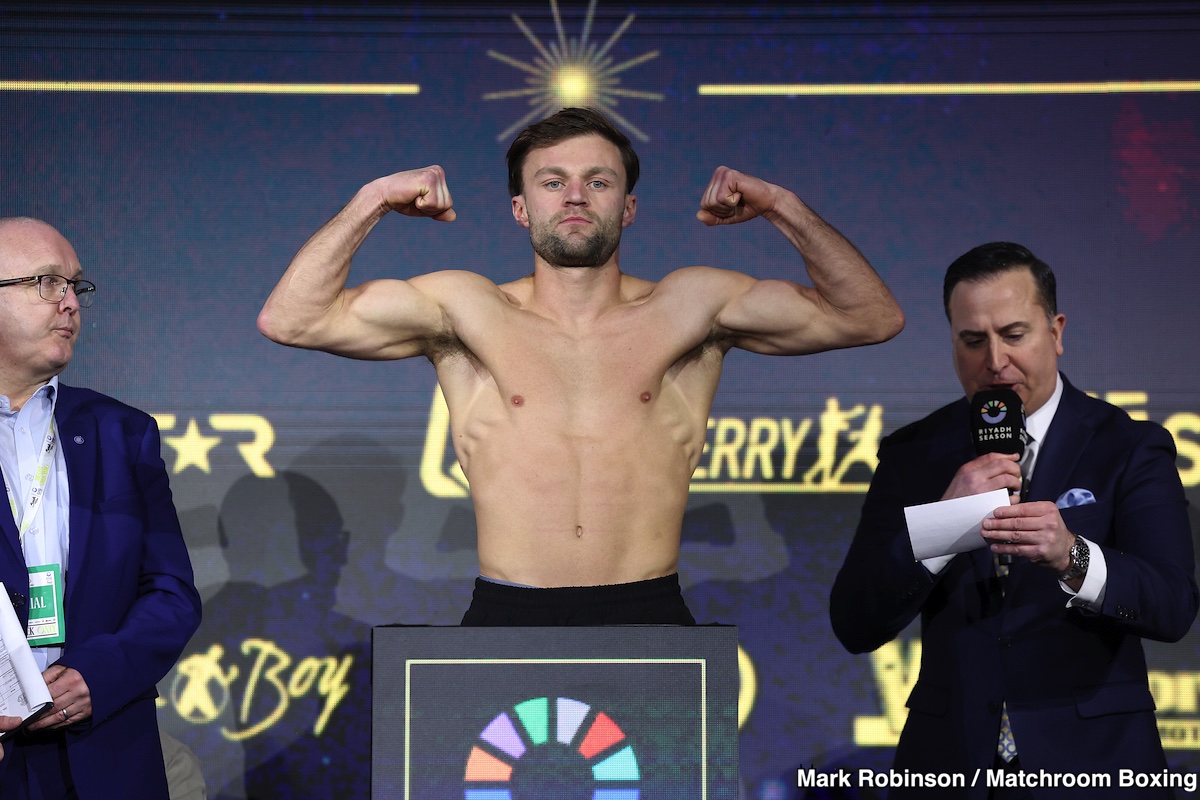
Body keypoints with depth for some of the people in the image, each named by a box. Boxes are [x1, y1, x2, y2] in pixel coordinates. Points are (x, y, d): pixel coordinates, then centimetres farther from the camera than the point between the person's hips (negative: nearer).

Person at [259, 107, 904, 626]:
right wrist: (373, 200, 1)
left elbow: (870, 317, 10)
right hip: (505, 619, 0)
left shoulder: (688, 308, 11)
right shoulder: (468, 310, 11)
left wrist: (783, 209, 1)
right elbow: (290, 318, 5)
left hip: (650, 618, 0)